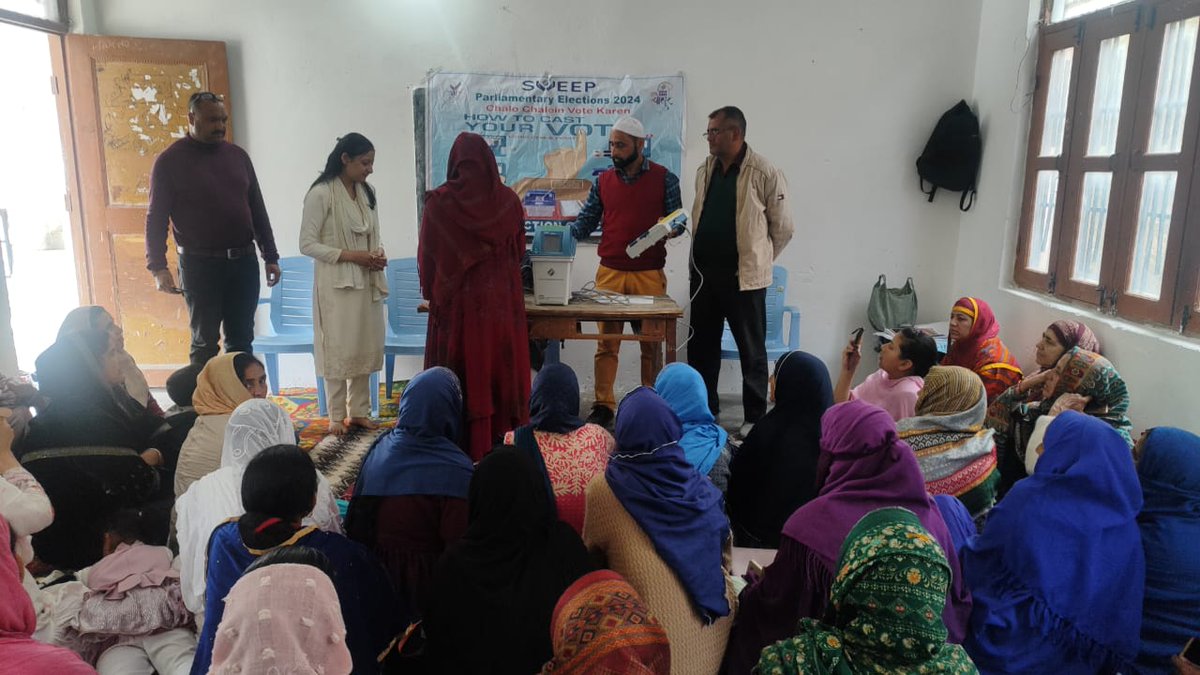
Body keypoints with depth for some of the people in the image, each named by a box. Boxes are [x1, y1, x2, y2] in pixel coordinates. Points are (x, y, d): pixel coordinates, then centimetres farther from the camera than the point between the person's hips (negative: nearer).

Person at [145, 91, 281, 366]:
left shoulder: (237, 155, 10)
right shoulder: (169, 161, -2)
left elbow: (257, 209, 13)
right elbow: (156, 219, -4)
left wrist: (271, 257, 10)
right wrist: (158, 267, -13)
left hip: (244, 262, 4)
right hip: (200, 265, -4)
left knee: (241, 341, 9)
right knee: (205, 343, 5)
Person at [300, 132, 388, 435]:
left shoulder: (367, 192, 9)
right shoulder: (321, 194, -10)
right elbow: (307, 244, -11)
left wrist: (379, 254, -5)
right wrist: (350, 255, -18)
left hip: (366, 282, 6)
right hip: (336, 283, -6)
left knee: (366, 347, 9)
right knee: (338, 349, 0)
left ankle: (359, 411, 21)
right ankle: (336, 416, 13)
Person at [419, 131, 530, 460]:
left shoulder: (439, 204, -8)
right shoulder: (509, 201, -2)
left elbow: (426, 258, -1)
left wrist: (433, 291, 16)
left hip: (457, 305, -2)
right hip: (503, 304, 2)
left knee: (459, 382, 6)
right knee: (500, 373, 11)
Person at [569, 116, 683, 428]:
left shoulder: (664, 179, 2)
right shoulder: (603, 181, 10)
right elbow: (584, 223, 9)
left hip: (649, 274, -2)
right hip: (609, 273, 2)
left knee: (651, 343, 6)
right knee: (606, 342, 3)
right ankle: (603, 406, 11)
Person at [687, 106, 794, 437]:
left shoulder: (765, 173, -10)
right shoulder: (704, 171, 9)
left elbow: (783, 227, -3)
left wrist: (758, 260, 4)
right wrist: (700, 259, 12)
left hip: (744, 277, -6)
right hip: (704, 273, 6)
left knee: (752, 350, 5)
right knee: (701, 346, 13)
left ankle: (756, 417, 17)